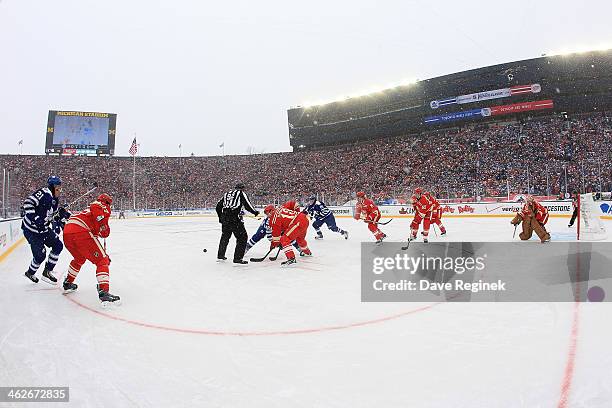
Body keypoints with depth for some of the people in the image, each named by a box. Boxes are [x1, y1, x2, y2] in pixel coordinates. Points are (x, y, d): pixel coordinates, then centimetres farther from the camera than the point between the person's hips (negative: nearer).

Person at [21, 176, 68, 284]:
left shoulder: (55, 199, 7)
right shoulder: (44, 193, -22)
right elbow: (28, 203, -31)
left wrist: (62, 214, -5)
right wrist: (34, 218, -36)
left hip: (44, 228, 9)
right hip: (30, 229, -9)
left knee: (58, 245, 5)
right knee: (40, 255, -7)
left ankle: (47, 271, 17)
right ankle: (30, 273, 22)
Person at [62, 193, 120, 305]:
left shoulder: (89, 209, 38)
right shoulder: (103, 207, 14)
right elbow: (95, 208, -15)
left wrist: (103, 253, 42)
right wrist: (105, 228, -5)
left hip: (66, 233, 9)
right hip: (80, 233, -9)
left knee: (79, 258, 36)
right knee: (102, 261, -5)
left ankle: (68, 283, 49)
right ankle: (103, 292, -19)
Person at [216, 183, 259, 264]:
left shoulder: (227, 194, 22)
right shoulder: (242, 194, 4)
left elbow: (218, 207, 23)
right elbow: (247, 205, -7)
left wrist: (221, 217, 34)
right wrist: (255, 212, 8)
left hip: (224, 218, 7)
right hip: (235, 218, -7)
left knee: (225, 236, 24)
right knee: (242, 237, 0)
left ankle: (220, 256, 34)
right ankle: (237, 258, -6)